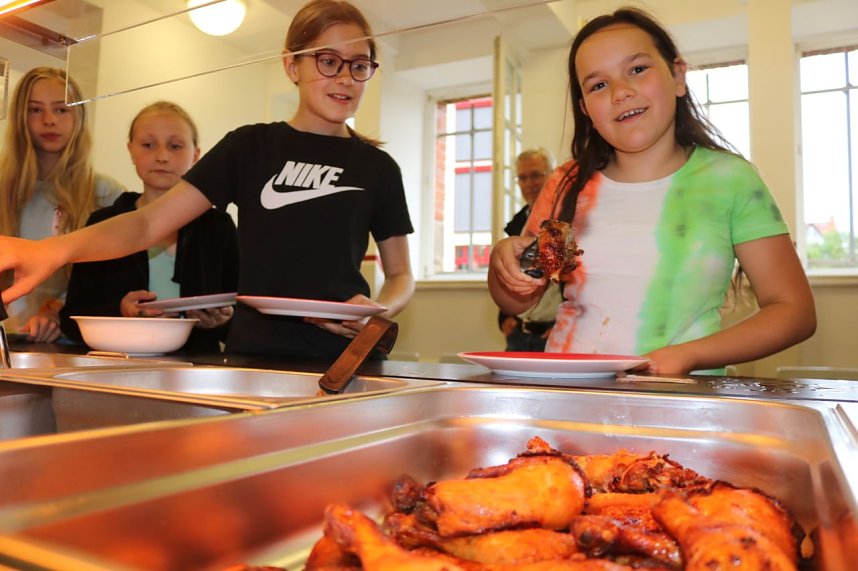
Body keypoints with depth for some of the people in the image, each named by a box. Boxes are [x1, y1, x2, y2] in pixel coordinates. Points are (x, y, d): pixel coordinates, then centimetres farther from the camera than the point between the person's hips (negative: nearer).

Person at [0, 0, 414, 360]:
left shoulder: (378, 167, 7)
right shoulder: (250, 146, 4)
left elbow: (401, 275, 11)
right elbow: (149, 222, -3)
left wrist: (380, 309, -11)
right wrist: (56, 249, -20)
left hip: (343, 358, 0)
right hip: (254, 353, 1)